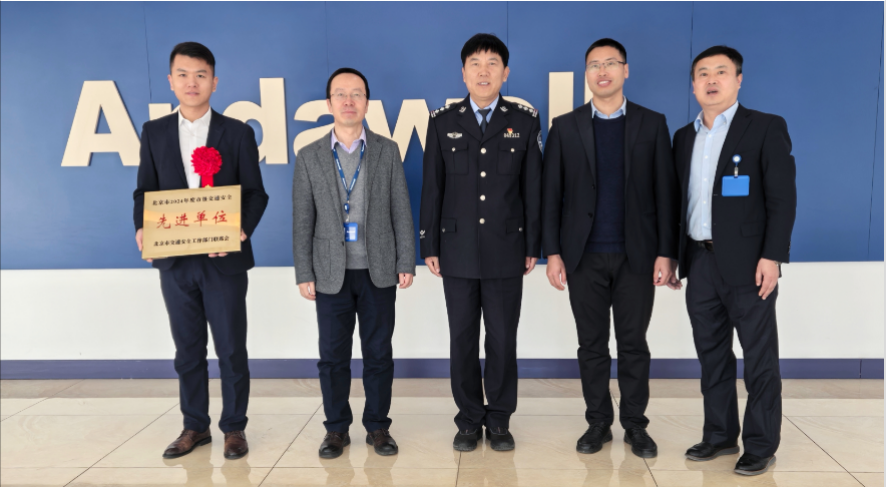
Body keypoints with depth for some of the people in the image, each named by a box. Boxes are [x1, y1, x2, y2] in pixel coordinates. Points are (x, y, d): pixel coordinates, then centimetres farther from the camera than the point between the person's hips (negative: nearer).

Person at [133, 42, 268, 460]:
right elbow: (145, 190, 8)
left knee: (231, 348, 6)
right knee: (187, 348, 13)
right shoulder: (154, 132, 8)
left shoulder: (238, 133, 1)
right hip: (174, 260, 3)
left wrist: (244, 230, -19)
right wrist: (142, 228, -11)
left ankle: (234, 427, 21)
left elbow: (255, 193, -1)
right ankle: (195, 426, 28)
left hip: (224, 259, -2)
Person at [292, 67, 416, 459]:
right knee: (333, 355, 7)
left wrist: (406, 262, -2)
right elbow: (302, 221, 2)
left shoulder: (388, 151, 4)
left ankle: (378, 426, 22)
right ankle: (336, 428, 22)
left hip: (378, 272, 0)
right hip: (331, 274, 0)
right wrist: (303, 274, -2)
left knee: (378, 353, 7)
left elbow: (401, 211, 3)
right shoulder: (310, 157, 3)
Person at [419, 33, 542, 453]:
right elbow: (432, 187, 4)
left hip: (506, 251, 0)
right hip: (457, 249, 1)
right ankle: (469, 420, 21)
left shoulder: (524, 121, 3)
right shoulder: (443, 121, 4)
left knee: (503, 339, 6)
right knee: (462, 340, 7)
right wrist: (429, 246, 1)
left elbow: (533, 188, 3)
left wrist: (533, 246, 1)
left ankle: (499, 420, 22)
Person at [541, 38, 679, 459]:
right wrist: (553, 252, -3)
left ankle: (635, 424, 21)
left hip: (636, 255, 0)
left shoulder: (652, 124, 5)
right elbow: (552, 195, 3)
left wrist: (666, 252, -4)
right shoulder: (565, 127, 6)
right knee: (592, 345, 8)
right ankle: (598, 422, 22)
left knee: (633, 344, 7)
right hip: (584, 256, 1)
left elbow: (666, 192, 2)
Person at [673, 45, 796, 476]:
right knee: (712, 354, 12)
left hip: (747, 262, -5)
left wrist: (772, 256, -16)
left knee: (759, 357, 3)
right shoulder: (684, 137, 13)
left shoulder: (766, 128, -2)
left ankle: (760, 445, 14)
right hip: (700, 262, 5)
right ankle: (720, 435, 24)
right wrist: (671, 256, 10)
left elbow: (782, 198, -8)